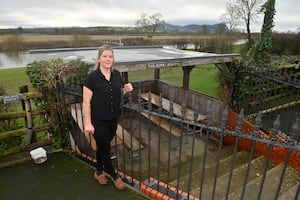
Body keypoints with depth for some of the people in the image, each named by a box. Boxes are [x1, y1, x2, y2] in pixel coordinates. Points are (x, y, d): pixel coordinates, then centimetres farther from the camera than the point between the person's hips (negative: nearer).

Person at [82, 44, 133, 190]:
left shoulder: (117, 75, 1)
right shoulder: (91, 77, -15)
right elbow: (86, 102, -13)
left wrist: (126, 90, -7)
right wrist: (88, 123, -15)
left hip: (113, 119, 5)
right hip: (98, 121, -5)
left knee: (103, 146, 21)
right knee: (105, 148, 9)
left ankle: (99, 172, 43)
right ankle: (114, 176, 30)